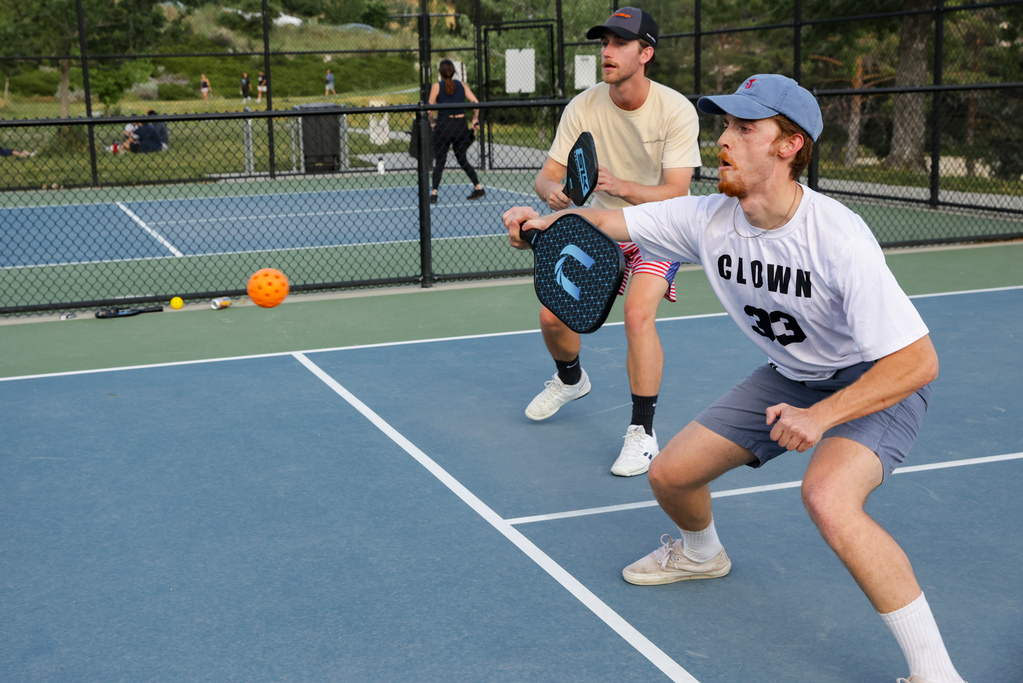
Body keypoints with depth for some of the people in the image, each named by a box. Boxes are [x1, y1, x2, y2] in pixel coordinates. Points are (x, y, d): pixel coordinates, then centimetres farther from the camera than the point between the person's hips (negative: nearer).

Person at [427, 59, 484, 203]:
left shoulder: (436, 86, -2)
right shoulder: (462, 85, 6)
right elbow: (475, 102, -1)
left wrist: (432, 122, 8)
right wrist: (475, 120, 8)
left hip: (443, 126, -3)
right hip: (461, 125, 3)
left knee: (439, 161, 4)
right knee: (462, 159, 17)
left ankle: (434, 193, -2)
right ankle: (478, 187, 15)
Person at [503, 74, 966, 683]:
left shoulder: (836, 238, -32)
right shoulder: (709, 218, -13)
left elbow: (917, 361, -30)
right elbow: (610, 222, -3)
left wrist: (821, 416, -38)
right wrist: (548, 222, -25)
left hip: (878, 382, -7)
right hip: (789, 376, 7)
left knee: (829, 497, -36)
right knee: (670, 474, 6)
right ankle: (701, 553, 44)